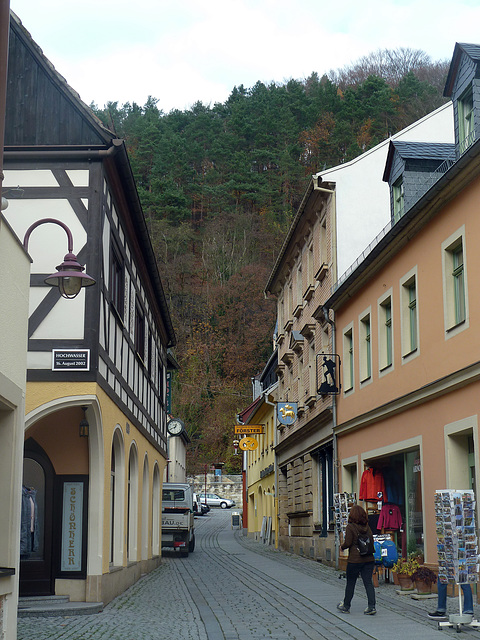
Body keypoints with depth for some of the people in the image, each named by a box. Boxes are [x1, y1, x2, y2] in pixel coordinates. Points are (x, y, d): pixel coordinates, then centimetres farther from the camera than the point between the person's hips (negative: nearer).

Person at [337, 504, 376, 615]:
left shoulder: (350, 527, -9)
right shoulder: (367, 527, 7)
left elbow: (348, 543, -12)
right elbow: (372, 542, 8)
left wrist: (342, 546, 8)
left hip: (355, 560, -4)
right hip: (369, 559, 4)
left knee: (350, 583, 8)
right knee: (368, 582, 4)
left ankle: (346, 606, 20)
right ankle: (371, 606, -4)